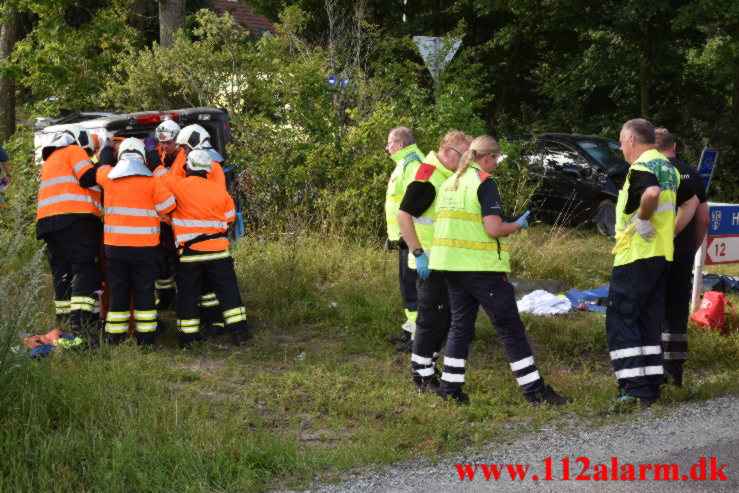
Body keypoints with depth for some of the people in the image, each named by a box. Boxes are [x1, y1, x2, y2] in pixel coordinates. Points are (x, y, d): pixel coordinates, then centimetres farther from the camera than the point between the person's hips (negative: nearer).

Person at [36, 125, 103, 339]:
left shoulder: (49, 160, 32)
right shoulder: (74, 151, 6)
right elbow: (89, 178, -7)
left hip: (48, 221, 8)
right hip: (76, 218, -8)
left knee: (62, 273, 9)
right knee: (86, 271, -13)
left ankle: (64, 324, 6)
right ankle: (80, 325, -27)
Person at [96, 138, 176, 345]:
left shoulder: (108, 177, 1)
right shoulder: (151, 180, -8)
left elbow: (102, 168, 24)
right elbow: (168, 205, -7)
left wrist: (107, 149, 43)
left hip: (114, 244, 2)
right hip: (145, 245, -2)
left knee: (118, 290, 9)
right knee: (144, 290, 6)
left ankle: (115, 337, 11)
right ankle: (146, 336, 8)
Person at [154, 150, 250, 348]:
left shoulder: (179, 186, -8)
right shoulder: (220, 191, 0)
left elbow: (160, 173, 7)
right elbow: (230, 216, 12)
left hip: (189, 252, -1)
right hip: (217, 250, 1)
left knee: (187, 294, 9)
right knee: (228, 290, 6)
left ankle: (187, 337, 11)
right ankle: (240, 332, 2)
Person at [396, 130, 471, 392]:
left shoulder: (449, 176, 13)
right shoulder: (426, 177, -17)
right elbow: (403, 215, -23)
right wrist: (419, 254, -24)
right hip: (429, 265, -9)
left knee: (444, 318, 14)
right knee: (431, 319, -5)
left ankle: (428, 368, 25)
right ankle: (423, 378, 2)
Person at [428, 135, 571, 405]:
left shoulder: (448, 184, 13)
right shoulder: (484, 183, -11)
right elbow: (494, 229, -19)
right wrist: (519, 225, -1)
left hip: (451, 265, 8)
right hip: (482, 267, -8)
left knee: (461, 325, 15)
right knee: (511, 328, -3)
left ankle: (450, 388, 12)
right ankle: (535, 390, -1)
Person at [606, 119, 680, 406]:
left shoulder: (641, 167, -13)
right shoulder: (668, 168, 16)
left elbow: (651, 193, -35)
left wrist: (643, 220, -20)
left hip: (636, 255, -9)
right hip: (663, 254, 9)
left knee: (620, 320, -4)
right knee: (650, 321, 12)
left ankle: (634, 387, -11)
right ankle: (651, 389, 12)